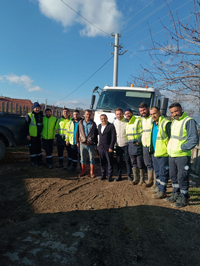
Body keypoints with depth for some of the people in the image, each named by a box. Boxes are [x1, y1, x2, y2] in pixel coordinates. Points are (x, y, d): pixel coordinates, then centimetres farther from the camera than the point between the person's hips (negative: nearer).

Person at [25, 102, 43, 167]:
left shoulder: (41, 115, 8)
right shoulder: (29, 115, -7)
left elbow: (43, 124, 18)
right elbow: (26, 125, -9)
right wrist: (27, 134, -13)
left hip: (39, 135, 5)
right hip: (32, 135, -5)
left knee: (38, 147, 13)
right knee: (32, 148, 1)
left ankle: (39, 160, 24)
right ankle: (33, 161, 12)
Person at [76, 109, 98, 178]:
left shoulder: (93, 124, 1)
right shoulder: (81, 122, 4)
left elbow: (96, 135, 4)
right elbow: (78, 133, 8)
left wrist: (95, 144, 1)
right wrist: (77, 142, 4)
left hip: (91, 144, -1)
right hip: (82, 143, 2)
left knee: (92, 159, 5)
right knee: (82, 158, 10)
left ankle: (92, 172, 17)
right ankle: (83, 171, 24)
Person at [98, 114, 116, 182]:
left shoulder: (111, 126, -7)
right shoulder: (99, 126, 12)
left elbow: (113, 137, -10)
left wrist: (111, 147, -14)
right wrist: (97, 144, 10)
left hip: (108, 148, -5)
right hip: (101, 147, 5)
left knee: (110, 162, 3)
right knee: (102, 162, 10)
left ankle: (110, 176, 13)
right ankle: (103, 175, 23)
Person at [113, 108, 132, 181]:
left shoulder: (127, 121, -7)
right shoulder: (114, 122, 6)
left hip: (126, 144, -4)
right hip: (118, 144, 4)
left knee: (127, 160, 4)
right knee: (119, 161, 10)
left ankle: (129, 175, 17)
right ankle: (119, 175, 22)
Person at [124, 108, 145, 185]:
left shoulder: (138, 121, -5)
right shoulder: (127, 124, 18)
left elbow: (142, 132, -11)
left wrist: (139, 141, -17)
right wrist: (129, 143, 16)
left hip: (137, 145, -7)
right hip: (130, 145, 7)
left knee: (140, 163, -2)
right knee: (133, 163, 11)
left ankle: (142, 179, 8)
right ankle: (136, 178, 20)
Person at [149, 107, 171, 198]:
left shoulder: (166, 123, -15)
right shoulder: (153, 124, 13)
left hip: (163, 153, -9)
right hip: (155, 152, 9)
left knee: (163, 172, 1)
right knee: (157, 171, 19)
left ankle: (162, 191, 11)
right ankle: (158, 186, 34)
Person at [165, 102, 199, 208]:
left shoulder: (189, 121, -12)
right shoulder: (173, 121, 13)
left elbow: (194, 139, -18)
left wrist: (181, 148, -17)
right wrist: (169, 147, 12)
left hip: (182, 156, -8)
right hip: (172, 155, 8)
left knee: (182, 178, 1)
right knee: (173, 176, 17)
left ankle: (184, 198, 18)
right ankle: (176, 195, 34)